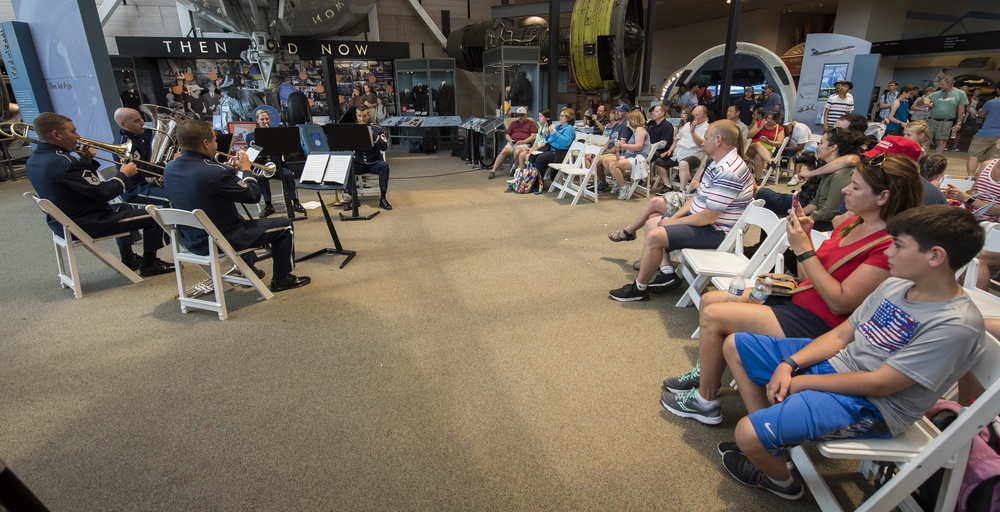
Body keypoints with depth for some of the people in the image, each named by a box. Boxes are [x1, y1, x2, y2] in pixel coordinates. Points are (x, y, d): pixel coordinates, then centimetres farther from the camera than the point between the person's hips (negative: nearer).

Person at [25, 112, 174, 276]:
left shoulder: (33, 161, 4)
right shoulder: (64, 163, -28)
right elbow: (104, 192, -23)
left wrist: (86, 162, 2)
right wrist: (124, 174, -8)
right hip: (87, 225, -10)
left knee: (124, 208, 31)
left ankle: (128, 259, 35)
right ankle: (149, 264, 9)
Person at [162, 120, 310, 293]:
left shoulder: (169, 169, -4)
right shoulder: (215, 173, -30)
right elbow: (254, 195, -17)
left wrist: (234, 170, 12)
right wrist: (246, 169, -1)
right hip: (221, 240, -8)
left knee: (240, 220, 37)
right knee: (284, 225, 5)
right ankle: (282, 279, 16)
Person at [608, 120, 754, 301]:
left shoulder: (728, 172, -26)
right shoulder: (719, 163, 7)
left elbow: (708, 217, -27)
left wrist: (673, 222, -15)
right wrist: (674, 217, -1)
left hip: (714, 231, -11)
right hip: (703, 219, 11)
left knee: (654, 236, -24)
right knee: (651, 222, 15)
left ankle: (639, 289, -7)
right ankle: (667, 273, 7)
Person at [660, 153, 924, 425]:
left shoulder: (890, 246, -21)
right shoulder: (853, 223, 6)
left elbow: (840, 302, -23)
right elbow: (813, 276, 9)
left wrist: (804, 249, -22)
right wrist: (804, 236, -6)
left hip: (817, 323, -9)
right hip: (797, 298, 9)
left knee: (713, 316, -16)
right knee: (709, 299, 5)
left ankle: (705, 402, 4)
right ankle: (705, 371, 25)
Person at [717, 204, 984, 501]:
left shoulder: (958, 325, -22)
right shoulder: (895, 285, 1)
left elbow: (880, 384, -22)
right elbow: (841, 335, 4)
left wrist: (802, 382, -15)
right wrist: (790, 364, -9)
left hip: (871, 406, -8)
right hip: (836, 364, 9)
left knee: (748, 435, -26)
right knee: (736, 345, 6)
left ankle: (780, 481, 11)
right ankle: (770, 437, 8)